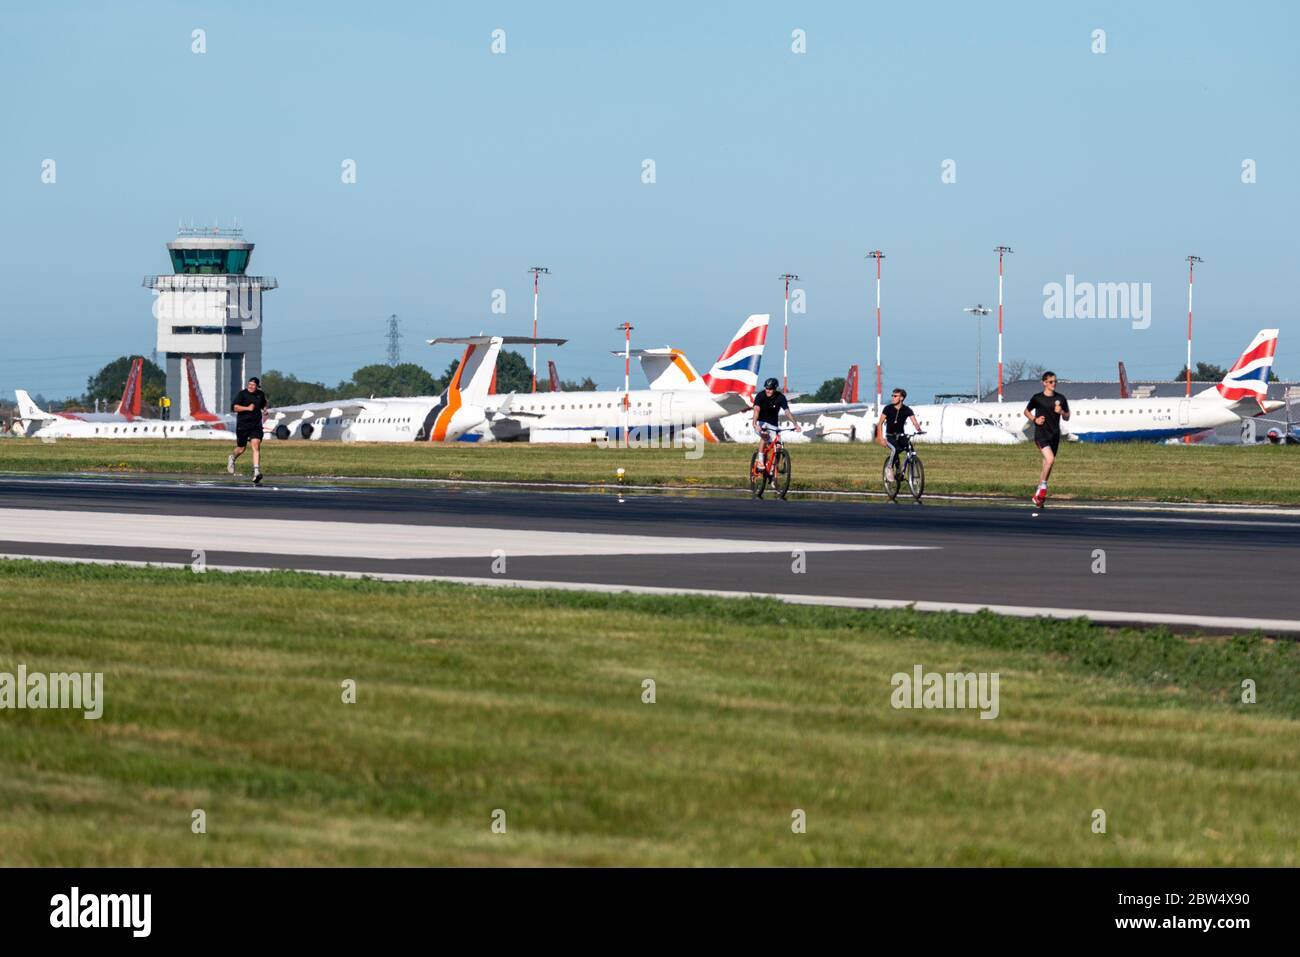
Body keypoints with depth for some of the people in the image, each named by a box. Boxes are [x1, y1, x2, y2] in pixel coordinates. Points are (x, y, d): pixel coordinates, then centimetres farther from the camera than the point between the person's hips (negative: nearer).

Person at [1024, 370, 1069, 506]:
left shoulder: (1060, 399, 6)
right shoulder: (1037, 398, -1)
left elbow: (1067, 418, 13)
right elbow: (1027, 411, 13)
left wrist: (1061, 412, -9)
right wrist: (1034, 419, -6)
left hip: (1055, 435, 4)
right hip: (1041, 433, -4)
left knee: (1048, 464, 7)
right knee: (1050, 459, -24)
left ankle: (1038, 495, 19)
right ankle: (1043, 486, -7)